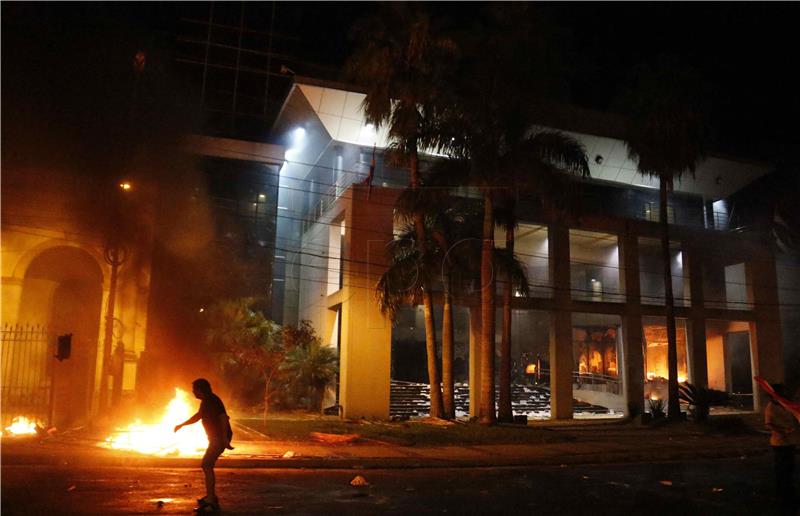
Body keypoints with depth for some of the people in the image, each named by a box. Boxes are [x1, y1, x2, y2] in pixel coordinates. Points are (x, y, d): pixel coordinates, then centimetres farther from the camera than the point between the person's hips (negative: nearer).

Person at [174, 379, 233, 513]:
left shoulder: (213, 401, -17)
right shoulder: (205, 402, 15)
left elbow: (223, 418, -27)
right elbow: (197, 416, 31)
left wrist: (225, 438, -34)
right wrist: (181, 425, 35)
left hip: (220, 438, -11)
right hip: (215, 438, 11)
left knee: (206, 465, -16)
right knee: (208, 465, 19)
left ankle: (211, 502, -17)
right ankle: (211, 496, 34)